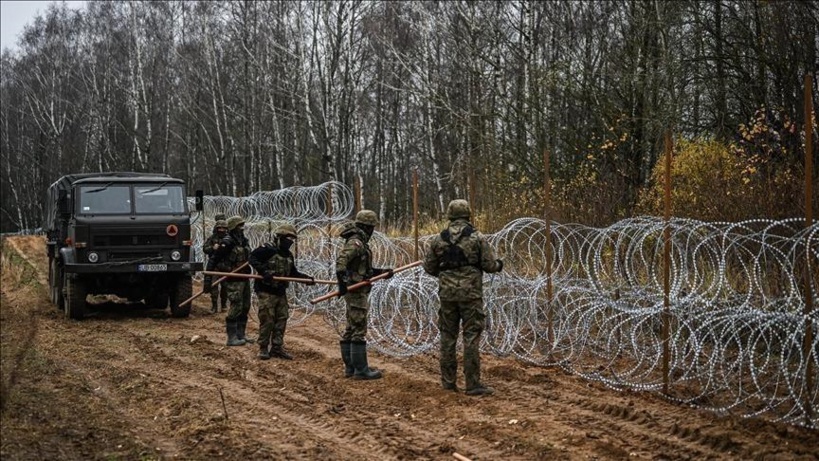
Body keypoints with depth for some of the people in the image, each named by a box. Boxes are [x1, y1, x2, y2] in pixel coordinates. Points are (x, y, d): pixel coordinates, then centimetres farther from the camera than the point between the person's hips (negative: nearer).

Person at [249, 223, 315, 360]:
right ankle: (263, 349, 6)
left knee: (281, 320, 8)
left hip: (281, 292, 8)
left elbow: (293, 273, 18)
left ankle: (277, 348, 16)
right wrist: (263, 271, -28)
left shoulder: (288, 255, 15)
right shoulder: (268, 249, -10)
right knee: (267, 321, -5)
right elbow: (253, 258, -18)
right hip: (266, 292, -8)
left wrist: (306, 278, 4)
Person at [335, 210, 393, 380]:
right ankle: (360, 370, -5)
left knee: (350, 330, 12)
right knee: (359, 330, -8)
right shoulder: (355, 242, -16)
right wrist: (342, 282, -38)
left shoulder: (360, 243, 16)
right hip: (356, 291, -11)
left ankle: (350, 367, 18)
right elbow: (341, 260, -30)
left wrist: (383, 272, 18)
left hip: (356, 292, 11)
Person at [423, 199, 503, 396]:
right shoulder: (477, 237, -6)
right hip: (471, 293, -3)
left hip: (447, 293, 3)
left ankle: (448, 380, 16)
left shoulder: (438, 239, 4)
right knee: (471, 337, -2)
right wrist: (499, 264, 17)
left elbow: (429, 267, 8)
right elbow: (490, 265, -5)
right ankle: (473, 384, -3)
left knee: (448, 336, 12)